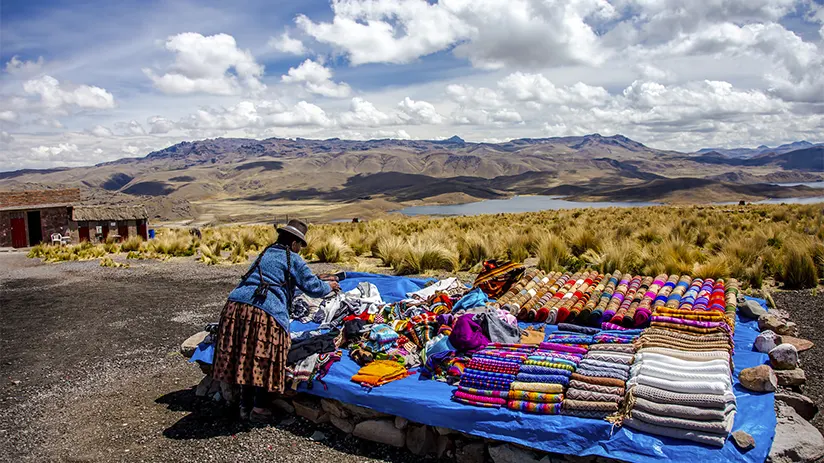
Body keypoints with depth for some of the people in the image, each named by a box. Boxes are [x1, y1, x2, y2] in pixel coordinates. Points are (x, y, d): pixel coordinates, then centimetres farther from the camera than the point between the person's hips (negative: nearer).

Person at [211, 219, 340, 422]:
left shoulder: (265, 254, 28)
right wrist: (329, 286, 27)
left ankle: (246, 405, 23)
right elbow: (313, 287, 4)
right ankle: (259, 408, 11)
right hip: (265, 312, -7)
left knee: (245, 357, 14)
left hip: (236, 305, 7)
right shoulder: (293, 259, 6)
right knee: (264, 360, 5)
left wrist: (320, 280, 49)